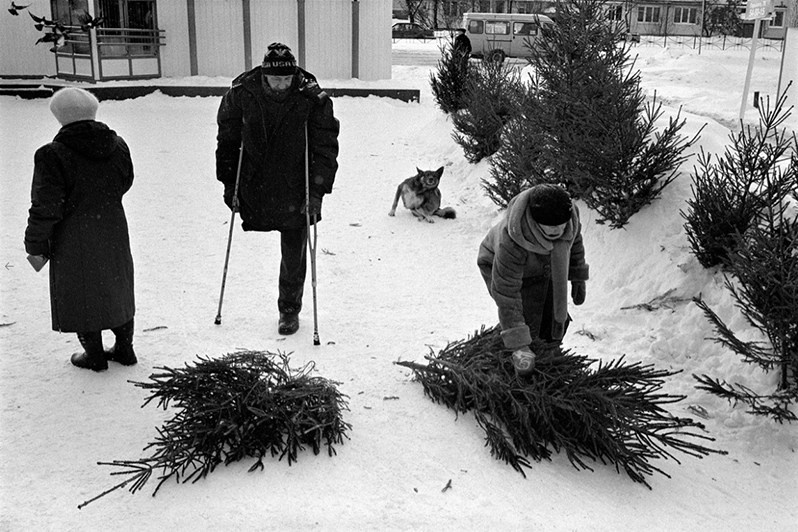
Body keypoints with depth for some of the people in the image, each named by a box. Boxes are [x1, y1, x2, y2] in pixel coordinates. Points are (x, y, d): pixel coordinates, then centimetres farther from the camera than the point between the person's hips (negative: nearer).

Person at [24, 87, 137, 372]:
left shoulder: (52, 155, -19)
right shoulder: (117, 146, -3)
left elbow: (46, 207, -16)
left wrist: (36, 246, -6)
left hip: (74, 243, -5)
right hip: (113, 236, 5)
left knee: (80, 295, 11)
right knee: (118, 290, 19)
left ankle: (94, 355, 21)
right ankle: (124, 347, 30)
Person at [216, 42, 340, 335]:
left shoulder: (313, 99, -14)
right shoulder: (241, 94, -9)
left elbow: (326, 147, -10)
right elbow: (227, 140, 3)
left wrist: (318, 191, -16)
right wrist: (228, 182, 2)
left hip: (296, 190, -1)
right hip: (255, 186, 1)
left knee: (293, 253, 5)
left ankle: (290, 309, 25)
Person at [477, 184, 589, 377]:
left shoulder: (570, 212, -30)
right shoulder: (511, 242, -46)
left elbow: (575, 239, -3)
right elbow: (506, 295, -38)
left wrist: (578, 277, 6)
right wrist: (518, 345, -37)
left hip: (545, 269, 5)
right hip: (499, 266, -5)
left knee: (558, 321, 4)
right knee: (526, 324, -17)